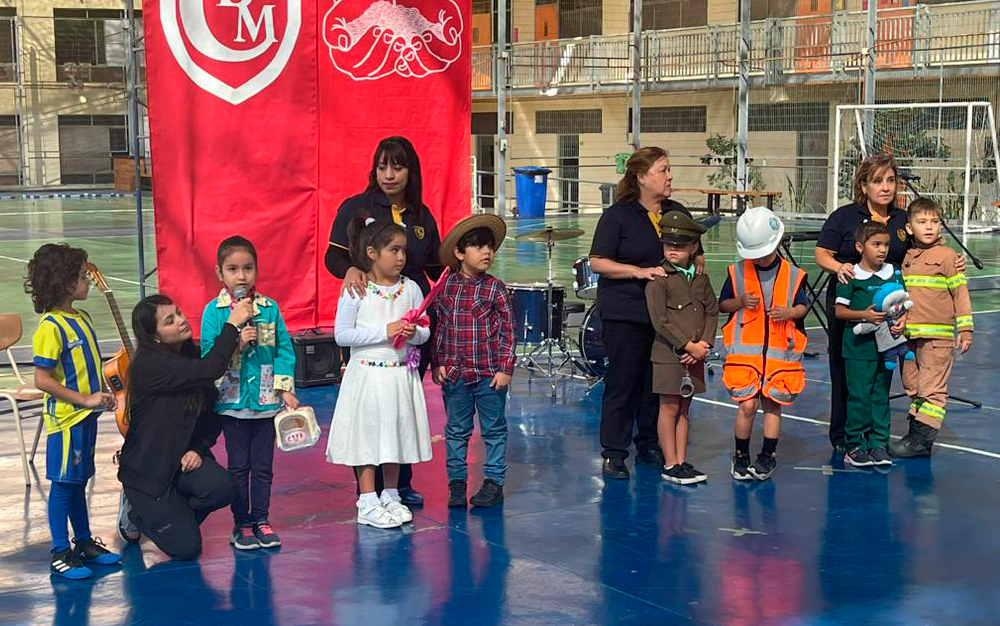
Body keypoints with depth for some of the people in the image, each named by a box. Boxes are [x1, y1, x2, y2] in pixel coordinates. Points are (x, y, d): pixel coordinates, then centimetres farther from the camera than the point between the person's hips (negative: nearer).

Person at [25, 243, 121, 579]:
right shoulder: (50, 327, -18)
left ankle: (84, 542, 28)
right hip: (65, 417, -8)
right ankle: (60, 553, 8)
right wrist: (85, 399, -19)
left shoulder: (83, 318, 8)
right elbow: (42, 380, -21)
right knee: (63, 483, 0)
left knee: (78, 481, 18)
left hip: (86, 415, 8)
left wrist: (103, 392, 6)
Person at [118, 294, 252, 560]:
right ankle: (138, 510, 21)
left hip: (185, 457, 6)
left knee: (222, 487, -26)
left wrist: (198, 448, -8)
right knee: (186, 547, -8)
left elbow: (212, 414, 9)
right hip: (148, 467, -6)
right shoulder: (149, 364, -21)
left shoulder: (192, 356, 2)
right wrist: (232, 324, -28)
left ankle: (178, 513, 8)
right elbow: (208, 371, -35)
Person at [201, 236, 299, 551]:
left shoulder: (270, 308, 1)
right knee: (238, 465, 8)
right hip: (233, 402, -2)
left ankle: (261, 520, 21)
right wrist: (236, 343, -22)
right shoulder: (214, 310, -5)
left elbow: (285, 348, 2)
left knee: (263, 465, 10)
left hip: (266, 400, 2)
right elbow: (208, 354, -8)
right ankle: (241, 524, 18)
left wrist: (285, 388, -5)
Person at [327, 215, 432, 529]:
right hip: (366, 374, -4)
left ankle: (391, 496, 26)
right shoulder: (355, 290, -10)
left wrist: (413, 333, -16)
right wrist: (384, 331, -19)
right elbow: (341, 334, -12)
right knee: (367, 433, 2)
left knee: (396, 433, 12)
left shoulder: (410, 288, 2)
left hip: (401, 375, 4)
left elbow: (425, 332, 8)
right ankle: (368, 503, 11)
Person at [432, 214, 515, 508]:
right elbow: (438, 328, 7)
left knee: (494, 430, 7)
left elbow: (508, 331, -4)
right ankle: (456, 481, 20)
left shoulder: (495, 289, -5)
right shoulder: (445, 288, 1)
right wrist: (437, 364, 3)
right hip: (454, 374, 2)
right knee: (456, 430, 10)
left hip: (489, 373, -2)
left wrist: (505, 369, -9)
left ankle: (494, 481, 17)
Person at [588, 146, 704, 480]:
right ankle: (613, 454, 7)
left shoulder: (678, 212, 11)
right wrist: (640, 271, -20)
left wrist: (696, 264, -3)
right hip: (625, 314, -5)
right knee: (622, 383, -1)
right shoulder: (617, 215, -6)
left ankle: (650, 446, 24)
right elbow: (598, 262, -11)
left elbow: (696, 254, 20)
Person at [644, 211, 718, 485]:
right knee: (669, 409, 1)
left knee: (684, 409, 11)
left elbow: (712, 313, 8)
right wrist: (689, 346, -16)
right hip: (669, 354, -5)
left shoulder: (701, 279, 8)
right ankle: (670, 465, 7)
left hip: (695, 357, 5)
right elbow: (660, 321, -15)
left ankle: (681, 461, 17)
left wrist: (704, 344, -7)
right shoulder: (658, 280, -9)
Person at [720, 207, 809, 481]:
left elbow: (803, 306, 10)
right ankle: (741, 455, 12)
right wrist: (740, 302, -10)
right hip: (745, 350, -1)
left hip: (781, 351, 1)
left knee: (773, 404, 7)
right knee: (747, 405, -5)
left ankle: (768, 456, 20)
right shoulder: (737, 272, 2)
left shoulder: (793, 274, 2)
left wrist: (790, 312, -11)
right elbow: (722, 305, 9)